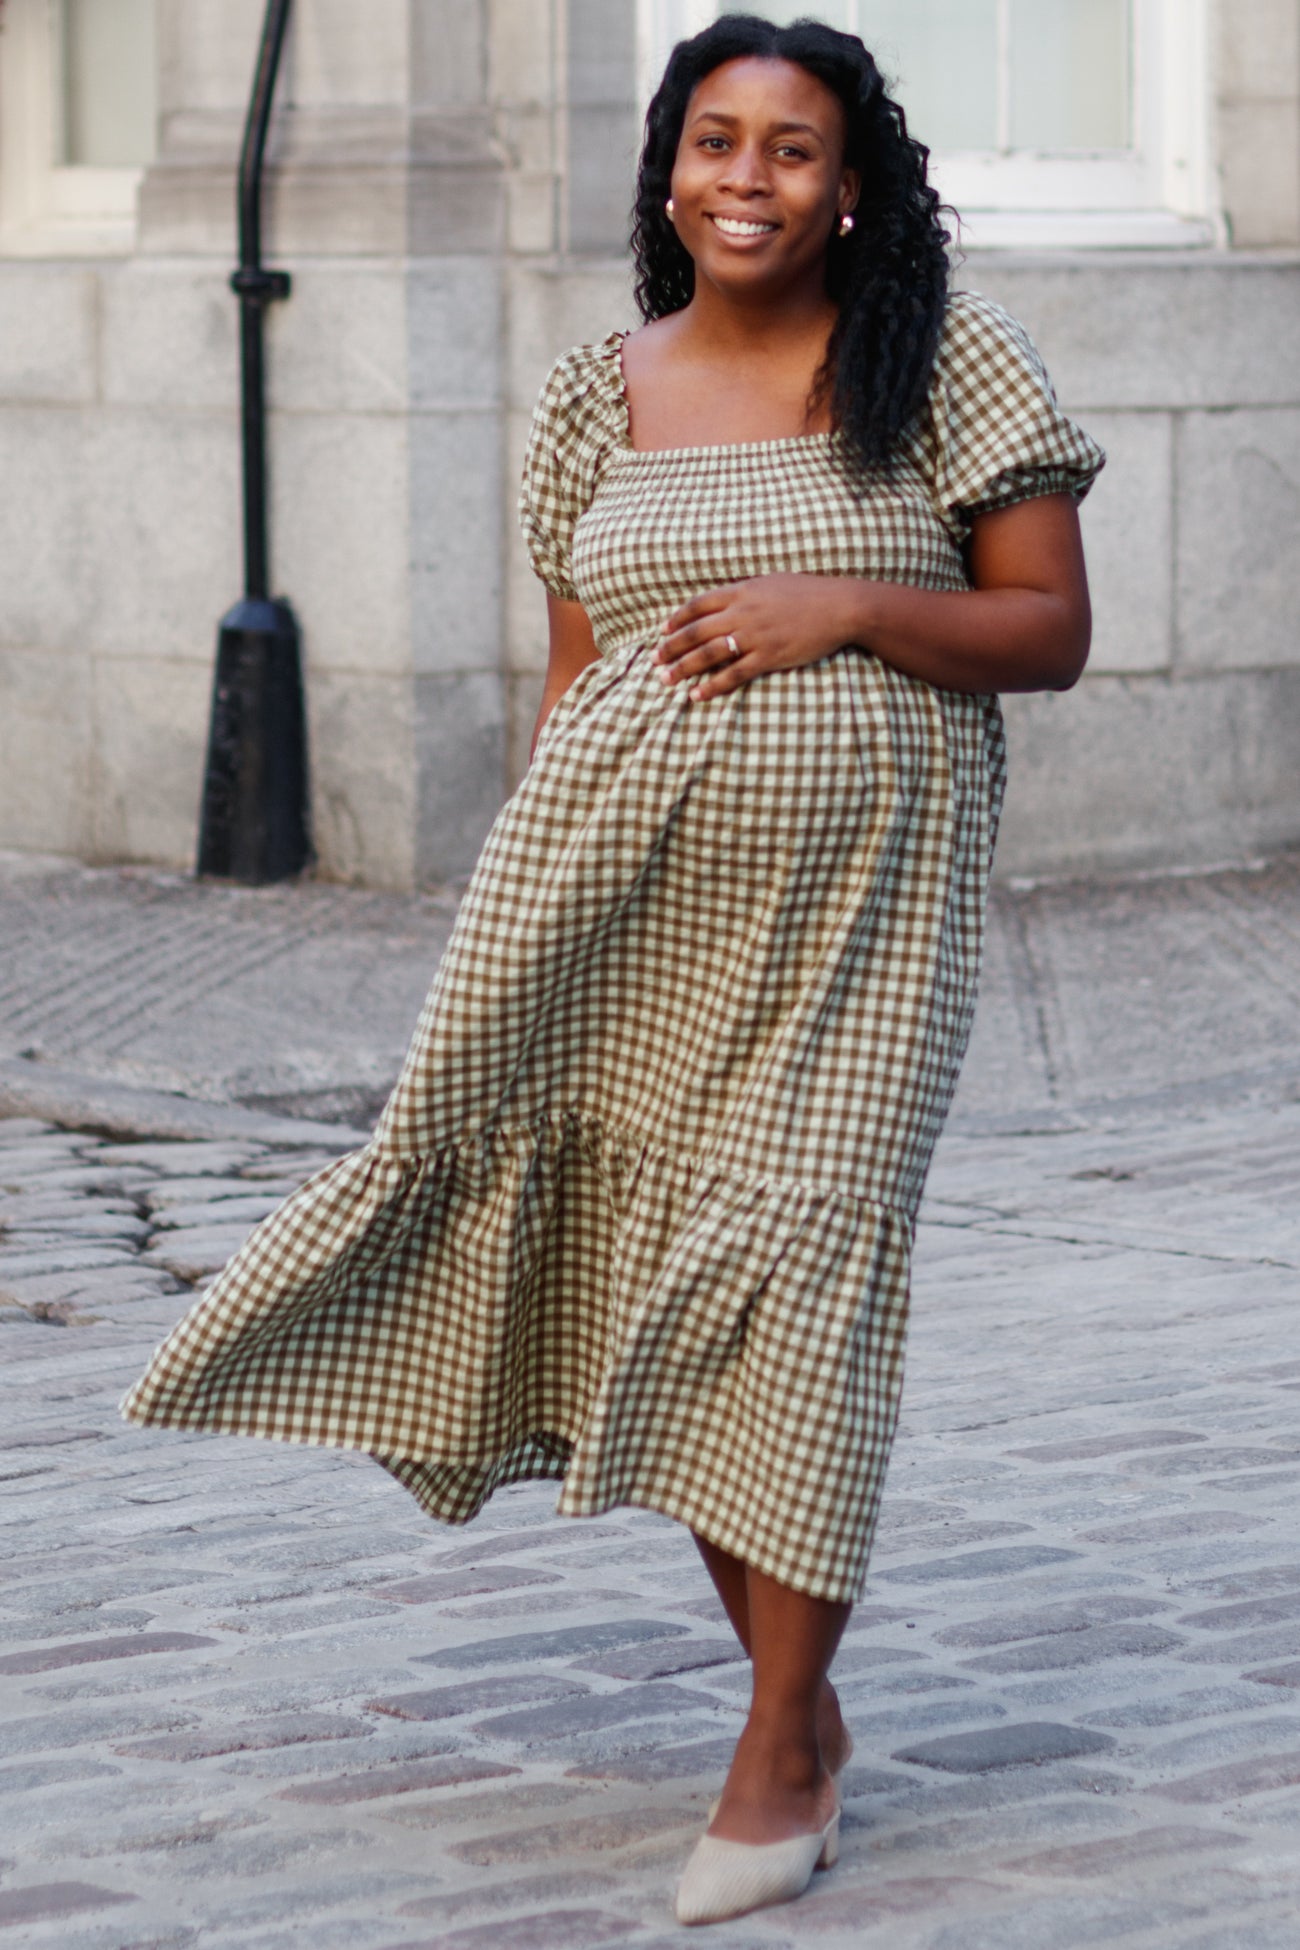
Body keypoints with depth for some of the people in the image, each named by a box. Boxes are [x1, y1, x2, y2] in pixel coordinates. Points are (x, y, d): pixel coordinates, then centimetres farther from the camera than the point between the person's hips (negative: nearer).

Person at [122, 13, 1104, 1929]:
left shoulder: (946, 361, 0)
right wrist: (518, 920, 11)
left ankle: (780, 1762, 1)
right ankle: (797, 1698, 20)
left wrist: (849, 606, -15)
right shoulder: (600, 394, 10)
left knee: (799, 1258, -8)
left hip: (855, 890, -3)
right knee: (651, 1253, 3)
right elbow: (574, 675, 14)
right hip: (624, 886, 4)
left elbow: (1052, 632, 0)